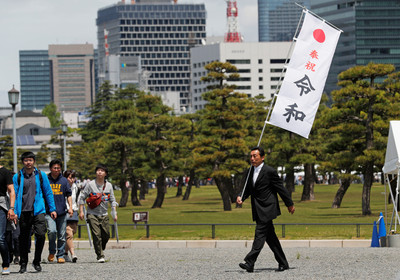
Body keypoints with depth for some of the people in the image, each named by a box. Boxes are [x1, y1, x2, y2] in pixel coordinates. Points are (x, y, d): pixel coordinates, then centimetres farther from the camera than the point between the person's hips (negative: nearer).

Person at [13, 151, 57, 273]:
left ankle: (37, 262, 4)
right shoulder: (17, 177, 6)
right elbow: (14, 195, 6)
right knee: (23, 238, 5)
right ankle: (23, 264, 17)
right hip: (23, 212, 0)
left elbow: (48, 192, 12)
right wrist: (14, 212, -3)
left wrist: (52, 209, 8)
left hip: (38, 210, 0)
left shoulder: (41, 175, 8)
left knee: (41, 235, -13)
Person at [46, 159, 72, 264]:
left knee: (61, 235, 4)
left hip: (62, 212, 2)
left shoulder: (64, 180, 10)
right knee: (52, 231, -20)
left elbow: (68, 195, 11)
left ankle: (60, 255, 14)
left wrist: (70, 207, 0)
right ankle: (52, 252, 1)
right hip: (49, 211, -2)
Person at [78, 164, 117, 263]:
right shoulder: (90, 185, -5)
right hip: (92, 214, -3)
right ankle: (100, 256, -7)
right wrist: (81, 211, -3)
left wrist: (114, 213, 3)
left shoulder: (109, 186, 4)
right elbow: (82, 197, 1)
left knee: (106, 235, 4)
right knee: (97, 235, -12)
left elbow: (112, 200, 10)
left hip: (104, 215, 3)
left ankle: (101, 249, 31)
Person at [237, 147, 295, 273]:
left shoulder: (270, 171, -10)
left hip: (267, 208, -8)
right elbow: (248, 189, 18)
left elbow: (281, 188, -4)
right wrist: (241, 197, -3)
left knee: (260, 235, -13)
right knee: (270, 236, 11)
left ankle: (250, 263, -20)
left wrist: (289, 204, 3)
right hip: (258, 210, 8)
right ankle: (283, 263, 18)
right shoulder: (250, 171, 12)